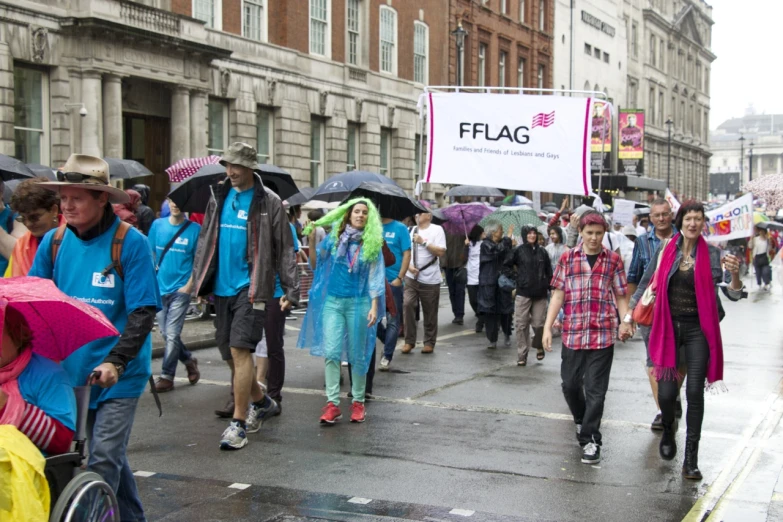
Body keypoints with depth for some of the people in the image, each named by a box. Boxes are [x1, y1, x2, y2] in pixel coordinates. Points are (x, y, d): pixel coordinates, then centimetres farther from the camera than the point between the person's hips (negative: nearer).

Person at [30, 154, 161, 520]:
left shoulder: (130, 242, -12)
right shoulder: (54, 241, 1)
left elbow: (143, 312, -13)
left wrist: (115, 362, -23)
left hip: (119, 374, -4)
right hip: (72, 370, 5)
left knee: (103, 459, -8)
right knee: (111, 454, 16)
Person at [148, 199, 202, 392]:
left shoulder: (194, 229, -6)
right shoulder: (158, 225, 4)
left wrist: (190, 285, -10)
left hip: (180, 289, -4)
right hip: (160, 288, 4)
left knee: (171, 334, -6)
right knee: (165, 333, 13)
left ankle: (167, 376, 4)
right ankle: (189, 360, 35)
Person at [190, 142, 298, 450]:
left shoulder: (268, 202, -5)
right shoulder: (219, 197, 11)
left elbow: (284, 249, -4)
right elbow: (206, 240, 17)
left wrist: (291, 289, -9)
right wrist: (198, 280, 12)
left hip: (251, 287, -6)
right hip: (222, 288, 6)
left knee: (240, 350, -14)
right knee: (229, 353, 12)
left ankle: (238, 423, -8)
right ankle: (261, 402, 33)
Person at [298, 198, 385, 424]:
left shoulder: (372, 244, 1)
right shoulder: (334, 238, 5)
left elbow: (375, 278, -1)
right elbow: (316, 264, 8)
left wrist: (374, 306, -9)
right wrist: (312, 242, -5)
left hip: (358, 303, -1)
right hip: (332, 301, 1)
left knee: (357, 355, 6)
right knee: (331, 352, -6)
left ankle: (358, 401, 17)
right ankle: (332, 403, -5)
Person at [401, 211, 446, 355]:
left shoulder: (437, 230, -2)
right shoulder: (412, 230, 11)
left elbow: (441, 252, -11)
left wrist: (423, 242, -15)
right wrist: (409, 266, -4)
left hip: (430, 279, -3)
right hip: (411, 277, 3)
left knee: (430, 312, 3)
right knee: (407, 305, -11)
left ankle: (429, 343, 15)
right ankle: (409, 341, -3)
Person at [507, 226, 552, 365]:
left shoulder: (542, 251, 8)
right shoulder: (518, 251, 1)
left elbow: (548, 271, 10)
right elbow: (506, 265, 3)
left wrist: (550, 287, 6)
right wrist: (515, 279, 5)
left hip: (540, 293, 1)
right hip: (523, 293, -1)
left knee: (538, 323, 0)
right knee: (522, 325, -2)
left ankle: (539, 347, 27)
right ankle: (522, 355, 5)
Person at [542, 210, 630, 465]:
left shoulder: (613, 260, 4)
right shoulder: (568, 258, 5)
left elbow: (620, 296, 6)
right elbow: (558, 294, 4)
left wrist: (626, 320, -9)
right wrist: (547, 327, -1)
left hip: (603, 334, -2)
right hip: (572, 333, 2)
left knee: (595, 389, -1)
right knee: (570, 384, 12)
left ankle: (590, 439, 6)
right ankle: (582, 421, 39)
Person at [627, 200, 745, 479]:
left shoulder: (711, 254, -3)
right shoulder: (665, 251, 0)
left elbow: (732, 294, -6)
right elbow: (645, 284, 11)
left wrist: (734, 274, -27)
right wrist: (630, 315, 11)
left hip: (698, 329, -1)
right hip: (668, 328, 1)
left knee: (695, 391, -5)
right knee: (666, 392, -3)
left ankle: (691, 458, 5)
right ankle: (668, 430, 32)